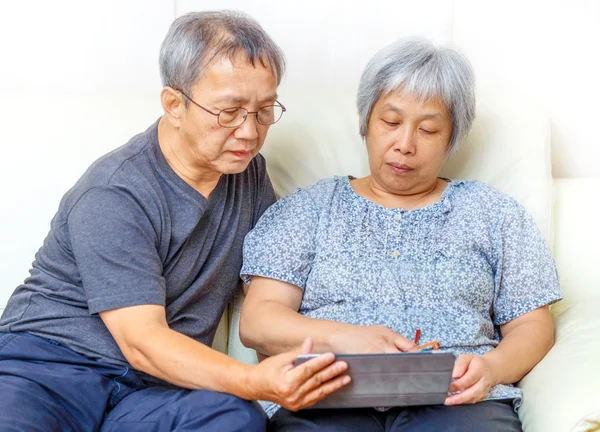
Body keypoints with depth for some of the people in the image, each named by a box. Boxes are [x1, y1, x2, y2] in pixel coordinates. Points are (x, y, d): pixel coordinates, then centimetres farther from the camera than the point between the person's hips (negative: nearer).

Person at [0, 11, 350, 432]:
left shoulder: (248, 170, 8)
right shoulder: (113, 196, -14)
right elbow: (142, 342, -20)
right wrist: (252, 382, -37)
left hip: (153, 388, 6)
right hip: (44, 365, -5)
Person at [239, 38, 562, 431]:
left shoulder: (493, 212, 20)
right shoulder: (310, 208, 17)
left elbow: (532, 324, 16)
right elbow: (257, 321, 8)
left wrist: (493, 367, -7)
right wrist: (341, 337, -12)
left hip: (457, 399, 1)